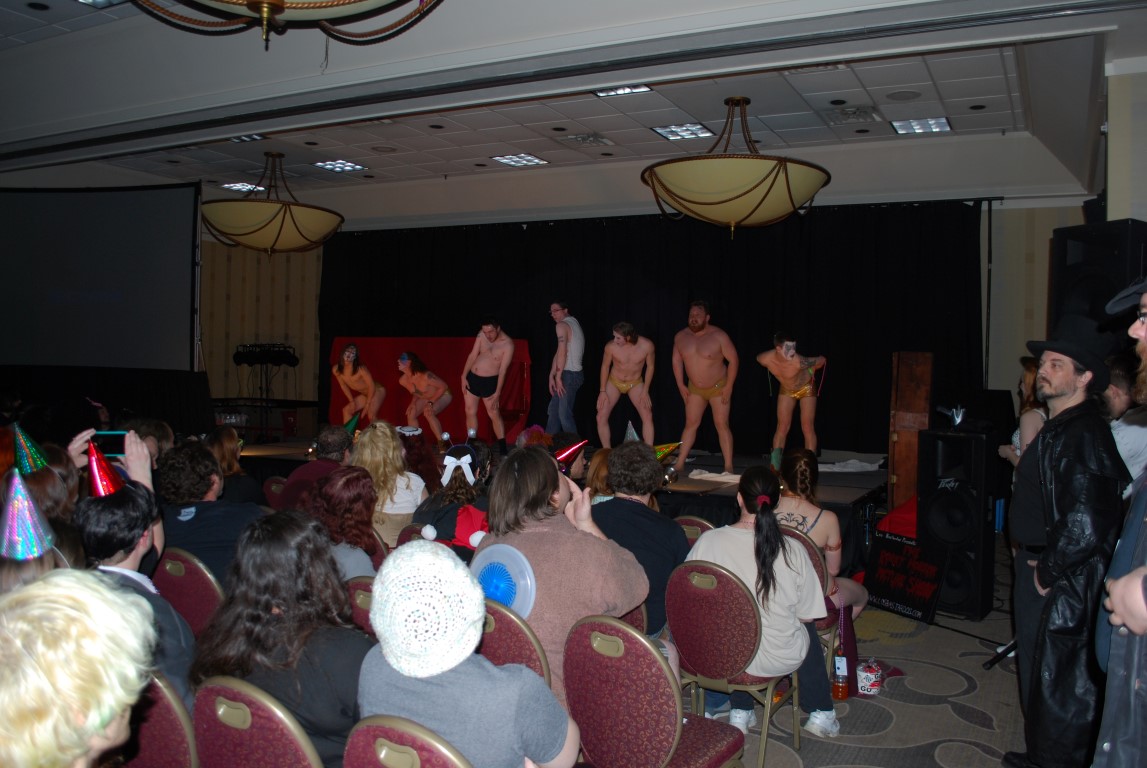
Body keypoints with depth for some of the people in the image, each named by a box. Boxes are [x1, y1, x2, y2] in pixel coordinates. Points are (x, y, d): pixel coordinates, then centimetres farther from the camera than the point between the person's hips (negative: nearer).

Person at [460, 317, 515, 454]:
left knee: (494, 414, -4)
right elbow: (473, 355, 5)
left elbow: (503, 370, -17)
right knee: (470, 412, 9)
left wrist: (497, 393, -18)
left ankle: (503, 450, 1)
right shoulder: (482, 334, -1)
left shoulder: (507, 344, -15)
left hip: (489, 381, -5)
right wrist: (464, 376, 2)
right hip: (472, 377, 5)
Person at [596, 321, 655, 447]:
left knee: (647, 416, -10)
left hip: (635, 383, 0)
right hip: (614, 382, 0)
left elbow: (650, 367, -8)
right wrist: (602, 391, -6)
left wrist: (645, 391, -8)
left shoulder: (647, 345, -26)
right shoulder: (611, 347, -26)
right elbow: (605, 367, -7)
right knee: (601, 417, -7)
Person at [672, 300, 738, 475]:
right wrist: (681, 385, 2)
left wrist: (729, 387, -17)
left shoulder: (719, 336, -19)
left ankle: (728, 467, -2)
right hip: (695, 388, 4)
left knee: (722, 425, -5)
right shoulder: (680, 337, -6)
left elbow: (733, 360, -15)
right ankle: (680, 464, 8)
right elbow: (677, 360, 6)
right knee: (691, 424, 6)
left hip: (718, 387, -4)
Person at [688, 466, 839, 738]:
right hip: (778, 659, -1)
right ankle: (822, 715, 44)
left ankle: (740, 712, 37)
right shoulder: (793, 550, -18)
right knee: (808, 631, 32)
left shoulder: (709, 541, -18)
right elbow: (807, 615, -8)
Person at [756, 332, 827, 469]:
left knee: (808, 428, -6)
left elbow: (822, 360, -25)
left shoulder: (799, 362, -42)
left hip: (806, 388, -3)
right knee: (782, 428, 2)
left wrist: (810, 372, -11)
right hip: (786, 390, 3)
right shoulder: (765, 359, -31)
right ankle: (775, 467, 6)